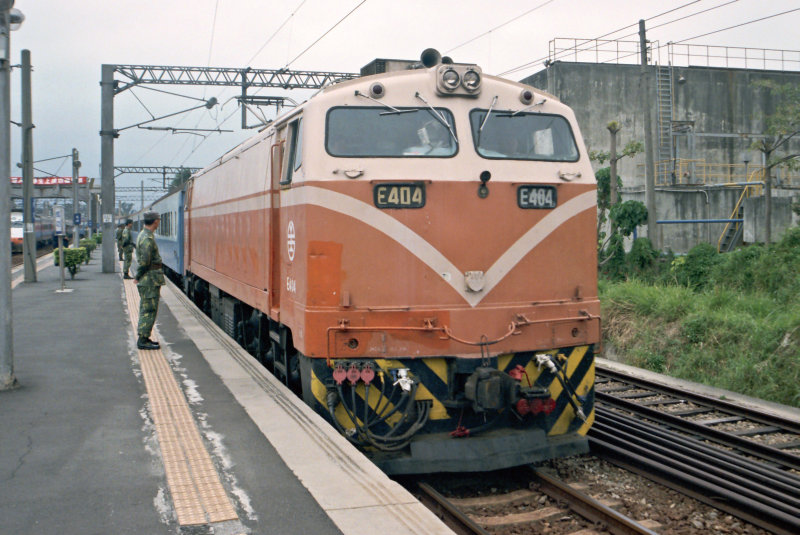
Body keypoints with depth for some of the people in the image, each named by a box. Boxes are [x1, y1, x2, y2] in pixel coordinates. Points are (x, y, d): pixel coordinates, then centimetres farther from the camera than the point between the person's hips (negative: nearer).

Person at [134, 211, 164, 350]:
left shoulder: (143, 235, 15)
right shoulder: (147, 238, -18)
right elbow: (144, 261, -24)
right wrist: (138, 277, -12)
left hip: (149, 280, 10)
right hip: (150, 279, -10)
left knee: (146, 309, 15)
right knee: (149, 310, -6)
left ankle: (144, 338, 21)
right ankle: (142, 340, -3)